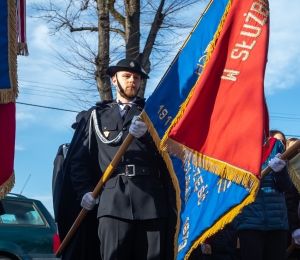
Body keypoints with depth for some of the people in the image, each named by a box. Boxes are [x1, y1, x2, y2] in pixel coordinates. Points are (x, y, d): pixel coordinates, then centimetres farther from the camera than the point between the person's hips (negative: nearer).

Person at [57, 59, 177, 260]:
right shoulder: (97, 115, 23)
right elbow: (77, 159, 18)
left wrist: (147, 134, -11)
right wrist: (84, 191, 3)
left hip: (151, 198, 1)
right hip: (113, 198, 0)